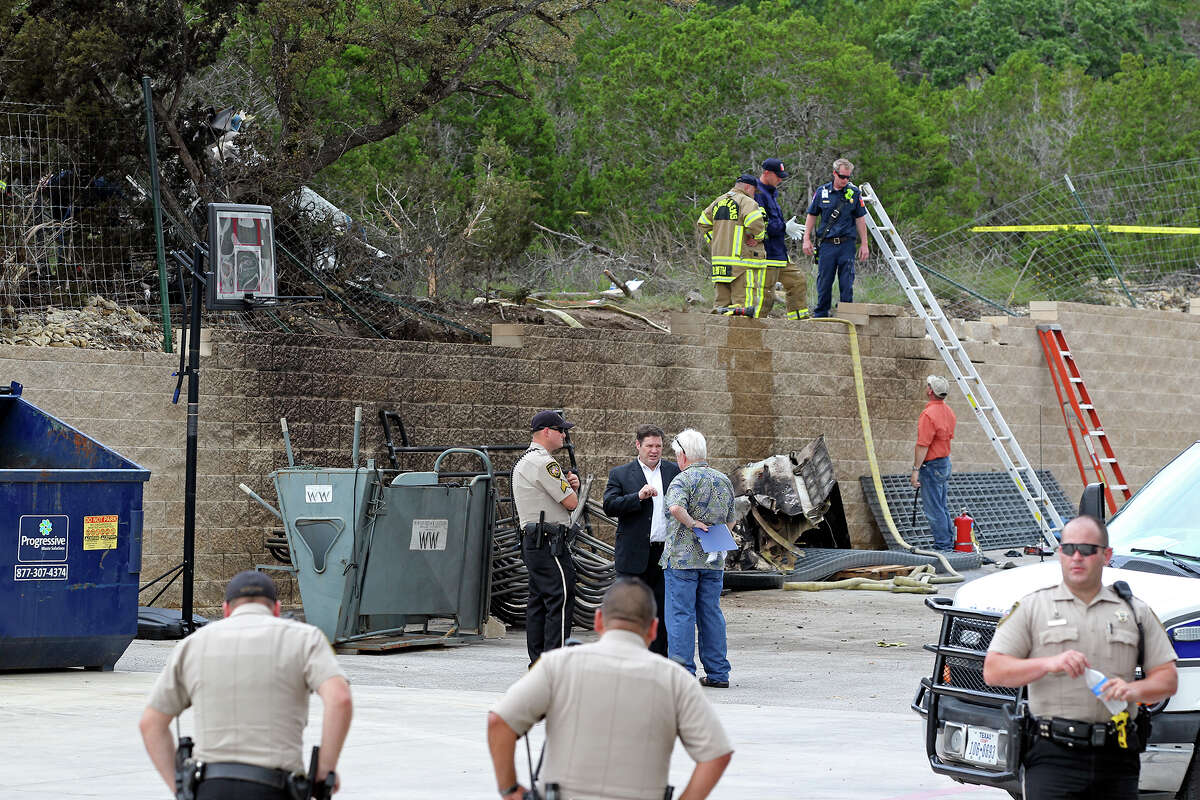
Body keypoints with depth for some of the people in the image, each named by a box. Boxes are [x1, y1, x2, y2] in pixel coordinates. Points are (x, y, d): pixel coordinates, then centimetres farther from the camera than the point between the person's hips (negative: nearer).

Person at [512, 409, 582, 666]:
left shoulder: (523, 461, 20)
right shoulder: (543, 463, -14)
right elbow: (571, 502, -15)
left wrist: (569, 483, 5)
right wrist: (571, 488, 7)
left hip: (531, 540, 11)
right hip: (550, 542, -11)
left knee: (538, 601, 12)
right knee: (561, 599, -12)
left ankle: (537, 662, 14)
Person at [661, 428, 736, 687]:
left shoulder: (683, 479, -10)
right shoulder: (724, 481, 11)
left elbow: (676, 507, -29)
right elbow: (730, 520, 18)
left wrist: (692, 523, -15)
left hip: (682, 558, -6)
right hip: (714, 559, 6)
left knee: (680, 615, -2)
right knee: (711, 613, 11)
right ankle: (717, 673, 12)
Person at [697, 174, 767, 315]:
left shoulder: (718, 202, 17)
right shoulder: (747, 202, -9)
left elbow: (703, 223, 21)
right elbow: (755, 223, -24)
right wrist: (758, 237, -5)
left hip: (719, 259, 7)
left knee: (721, 303, 11)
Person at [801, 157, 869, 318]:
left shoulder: (854, 193, 4)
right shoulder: (822, 192, 5)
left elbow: (860, 219, 8)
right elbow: (812, 215, 12)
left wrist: (864, 244, 5)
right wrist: (806, 239, 5)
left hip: (847, 244, 0)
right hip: (827, 243, 0)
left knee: (846, 283, 0)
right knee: (824, 281, 3)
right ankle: (820, 315, 12)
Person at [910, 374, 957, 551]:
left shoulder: (929, 414, -21)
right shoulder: (948, 411, 9)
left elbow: (923, 445, -22)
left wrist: (916, 470, -19)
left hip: (931, 466, -10)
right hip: (945, 462, 10)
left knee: (933, 509, -5)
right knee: (943, 507, 15)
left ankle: (942, 545, -4)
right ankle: (949, 544, 19)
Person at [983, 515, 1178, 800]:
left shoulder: (1135, 612, 16)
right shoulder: (1032, 608, 10)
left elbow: (1168, 679, 13)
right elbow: (993, 671, 3)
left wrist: (1134, 690, -9)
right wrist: (1049, 664, -13)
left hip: (1116, 757, 2)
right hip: (1053, 755, -2)